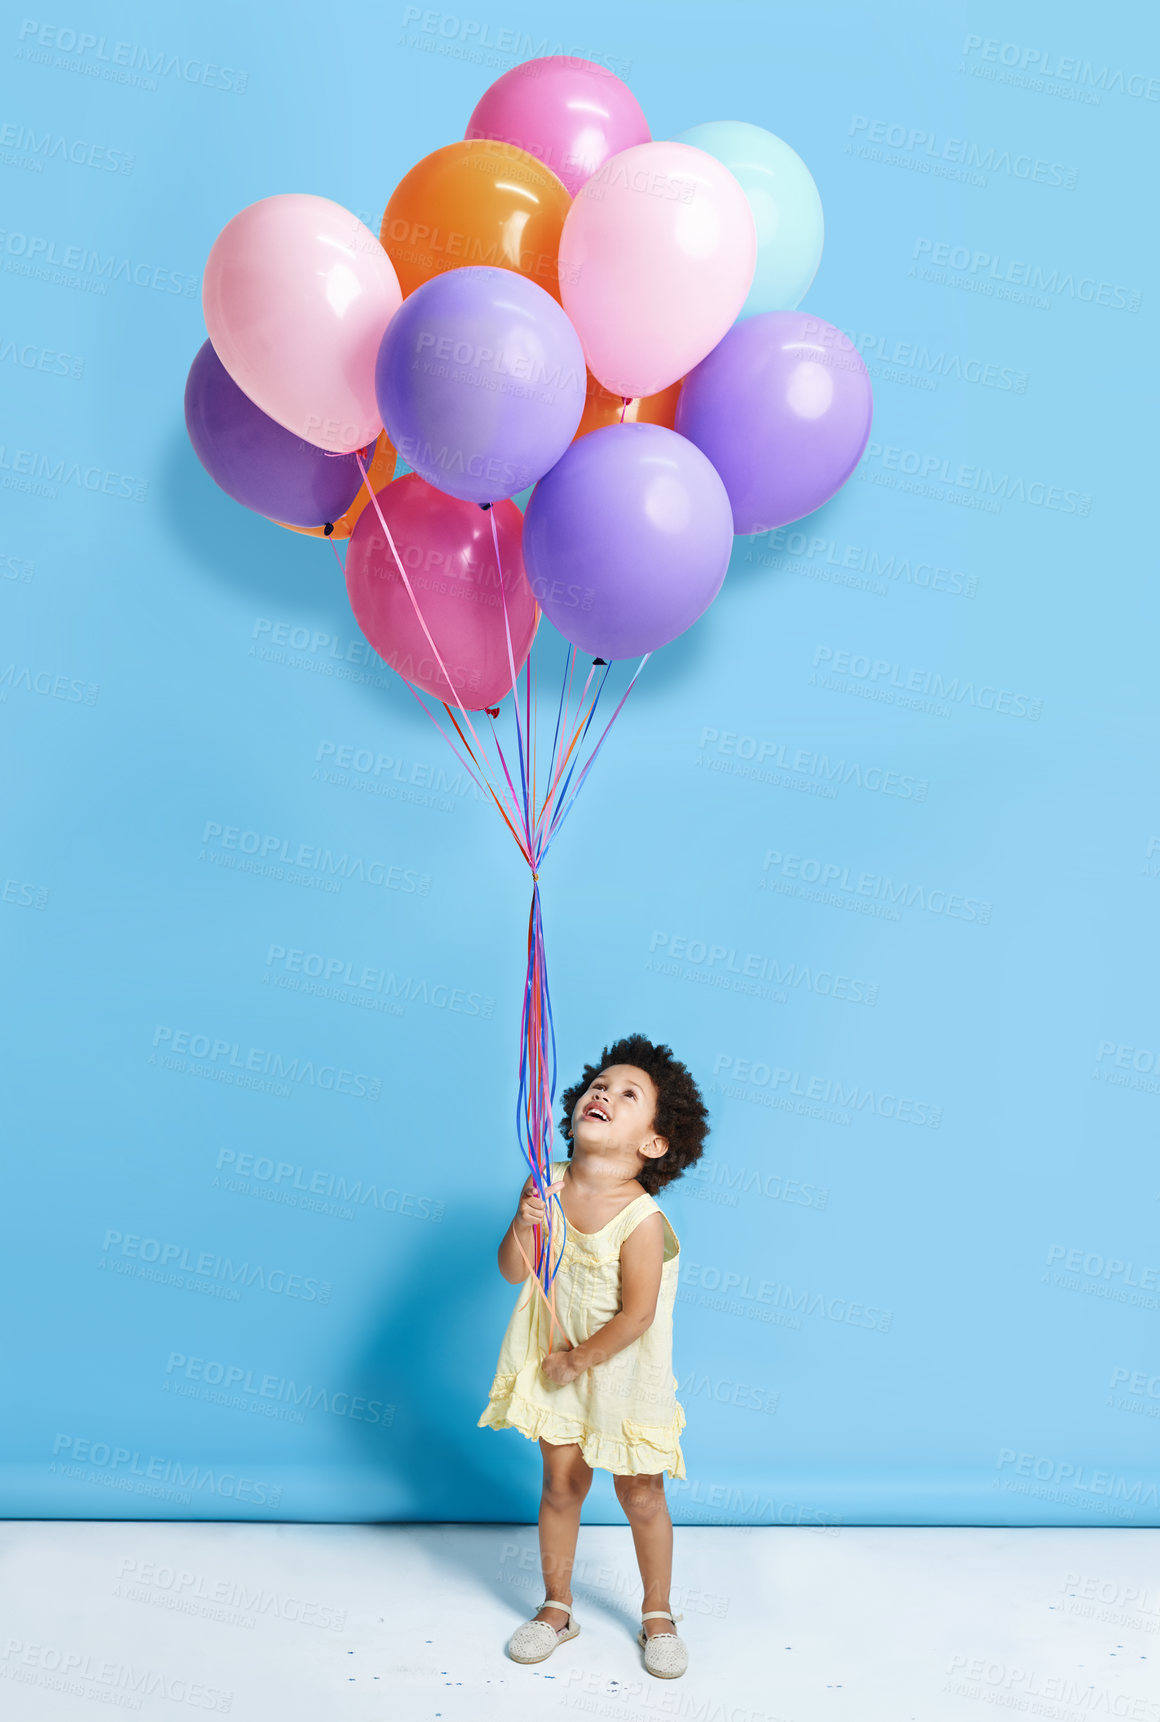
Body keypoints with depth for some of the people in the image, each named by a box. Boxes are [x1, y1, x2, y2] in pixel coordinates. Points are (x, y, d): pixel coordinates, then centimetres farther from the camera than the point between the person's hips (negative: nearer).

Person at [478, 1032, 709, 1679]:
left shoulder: (641, 1219, -27)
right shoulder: (548, 1185, -12)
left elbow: (636, 1315, -23)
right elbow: (513, 1273, -7)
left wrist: (578, 1359, -13)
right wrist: (523, 1224, -27)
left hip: (622, 1371, -3)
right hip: (556, 1360, 4)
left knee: (641, 1496, 10)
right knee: (562, 1484, 14)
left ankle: (658, 1614, 32)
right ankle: (557, 1607, 33)